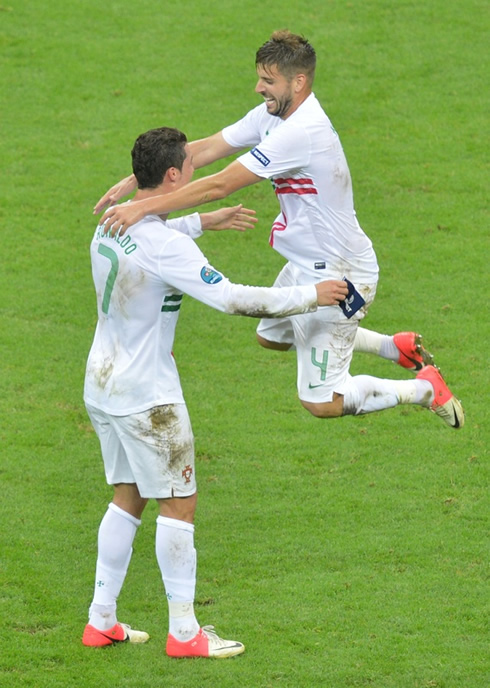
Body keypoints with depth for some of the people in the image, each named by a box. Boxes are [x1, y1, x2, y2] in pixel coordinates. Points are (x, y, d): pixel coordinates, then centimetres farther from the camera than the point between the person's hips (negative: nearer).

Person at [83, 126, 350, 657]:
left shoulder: (112, 224, 2)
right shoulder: (165, 248, -24)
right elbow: (233, 299, -26)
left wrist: (203, 222, 32)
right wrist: (311, 295, -17)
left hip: (102, 383, 9)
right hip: (147, 395, -9)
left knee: (129, 496, 17)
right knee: (178, 503, 1)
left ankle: (100, 621, 20)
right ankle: (183, 633, 5)